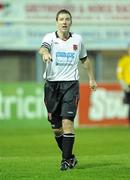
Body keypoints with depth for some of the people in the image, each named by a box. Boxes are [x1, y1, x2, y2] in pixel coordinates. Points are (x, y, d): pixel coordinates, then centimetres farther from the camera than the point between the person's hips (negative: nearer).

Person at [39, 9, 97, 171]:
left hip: (70, 84, 0)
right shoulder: (50, 38, -1)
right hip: (52, 84, 0)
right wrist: (45, 53, -48)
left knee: (67, 122, -14)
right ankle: (70, 156, 21)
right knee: (56, 127, 4)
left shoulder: (77, 39, 7)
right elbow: (43, 48, -25)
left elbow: (85, 59, 24)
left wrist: (91, 78, 26)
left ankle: (66, 160, -11)